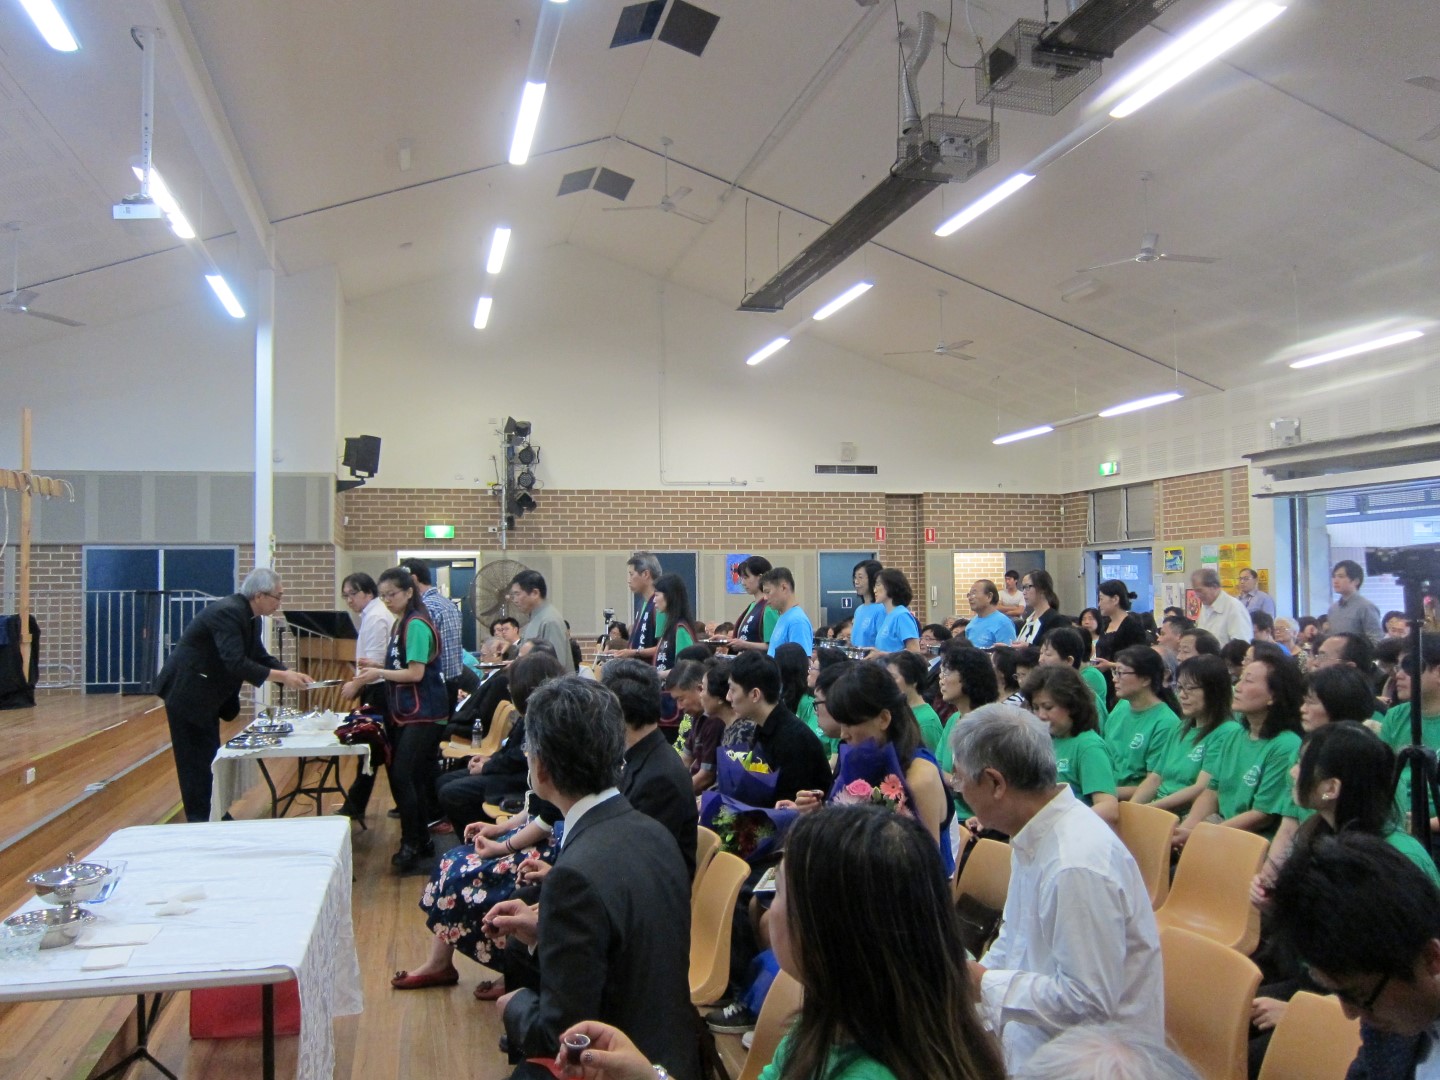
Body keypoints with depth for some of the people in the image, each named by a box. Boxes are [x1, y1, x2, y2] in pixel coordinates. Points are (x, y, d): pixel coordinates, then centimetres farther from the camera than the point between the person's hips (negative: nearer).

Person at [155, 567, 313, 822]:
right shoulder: (228, 612, -27)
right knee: (196, 760, -1)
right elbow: (235, 663, -34)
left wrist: (290, 674, -7)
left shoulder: (250, 617, 3)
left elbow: (260, 657, 9)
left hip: (207, 695, 10)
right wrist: (282, 677, -31)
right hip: (187, 693, -10)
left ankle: (212, 818, 23)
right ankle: (200, 822, 8)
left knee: (210, 758, 15)